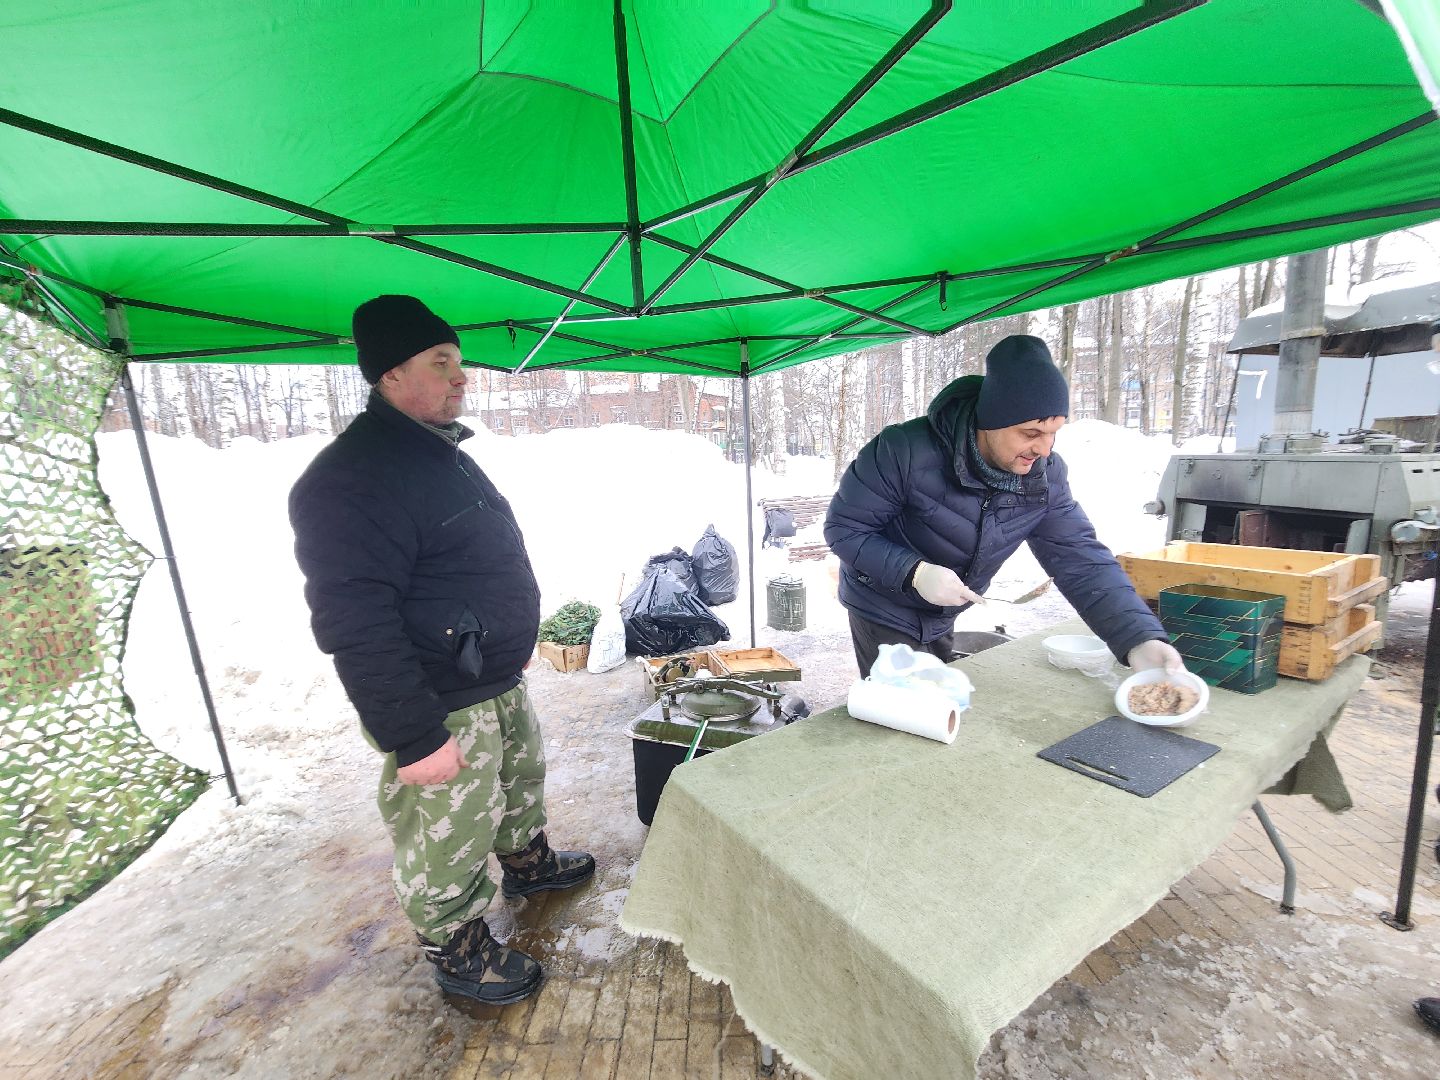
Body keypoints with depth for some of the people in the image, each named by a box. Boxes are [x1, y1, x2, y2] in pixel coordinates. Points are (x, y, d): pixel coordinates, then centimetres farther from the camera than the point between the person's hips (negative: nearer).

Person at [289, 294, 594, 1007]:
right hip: (442, 708, -9)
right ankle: (458, 952, 37)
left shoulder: (443, 453, 9)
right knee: (449, 838, 11)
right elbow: (354, 624, -27)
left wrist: (512, 643, 23)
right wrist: (414, 737, -25)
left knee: (522, 776, 28)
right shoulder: (351, 479, -23)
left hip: (497, 681, 10)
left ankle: (527, 863, 54)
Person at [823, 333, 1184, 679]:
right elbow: (843, 527, -24)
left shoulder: (1044, 474, -13)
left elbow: (1082, 558, -13)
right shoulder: (906, 451, -30)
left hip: (941, 619, 6)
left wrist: (1140, 638, -26)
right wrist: (914, 572, -36)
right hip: (884, 613, -5)